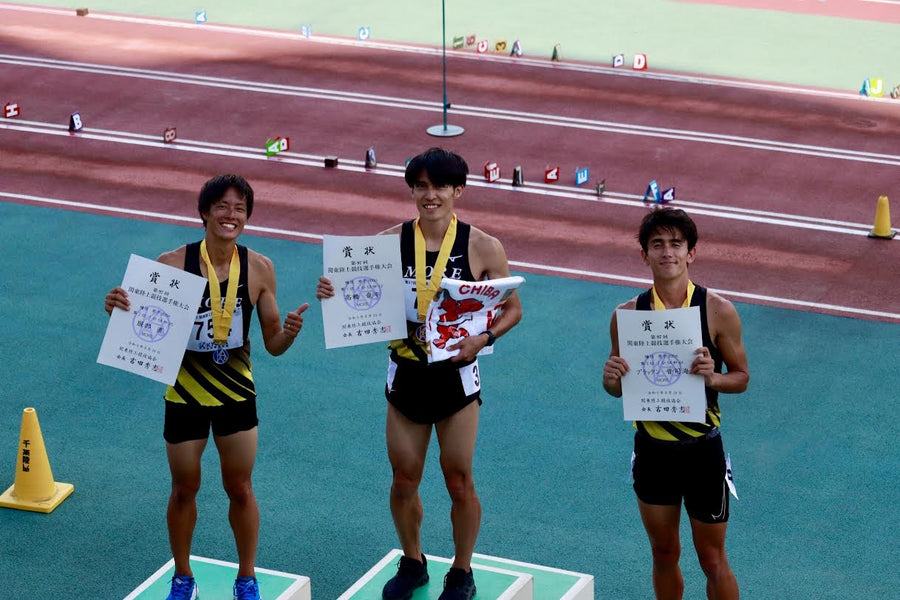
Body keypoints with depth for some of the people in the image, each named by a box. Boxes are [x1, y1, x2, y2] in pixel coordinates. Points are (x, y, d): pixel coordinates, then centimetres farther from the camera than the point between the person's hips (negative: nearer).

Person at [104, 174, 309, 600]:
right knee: (184, 490, 15)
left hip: (237, 394, 1)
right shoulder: (173, 264, -17)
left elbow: (273, 344, -2)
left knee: (240, 489, 13)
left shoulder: (258, 269, -10)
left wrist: (289, 332, -25)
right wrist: (117, 309, -30)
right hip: (185, 394, -1)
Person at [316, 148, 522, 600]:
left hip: (456, 373, -2)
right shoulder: (391, 241, -5)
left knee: (459, 482, 8)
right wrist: (333, 292, -19)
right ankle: (412, 563, 36)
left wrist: (482, 338, -19)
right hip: (405, 373, 2)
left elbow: (512, 308, -1)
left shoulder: (482, 248, -10)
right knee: (404, 480, 13)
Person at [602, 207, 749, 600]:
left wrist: (712, 377, -22)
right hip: (651, 447, 2)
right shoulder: (628, 314, -4)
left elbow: (741, 377, -1)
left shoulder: (718, 311, -10)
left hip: (702, 449, -2)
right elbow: (616, 386, 7)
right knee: (664, 554, 17)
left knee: (713, 560, 8)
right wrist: (613, 379, -17)